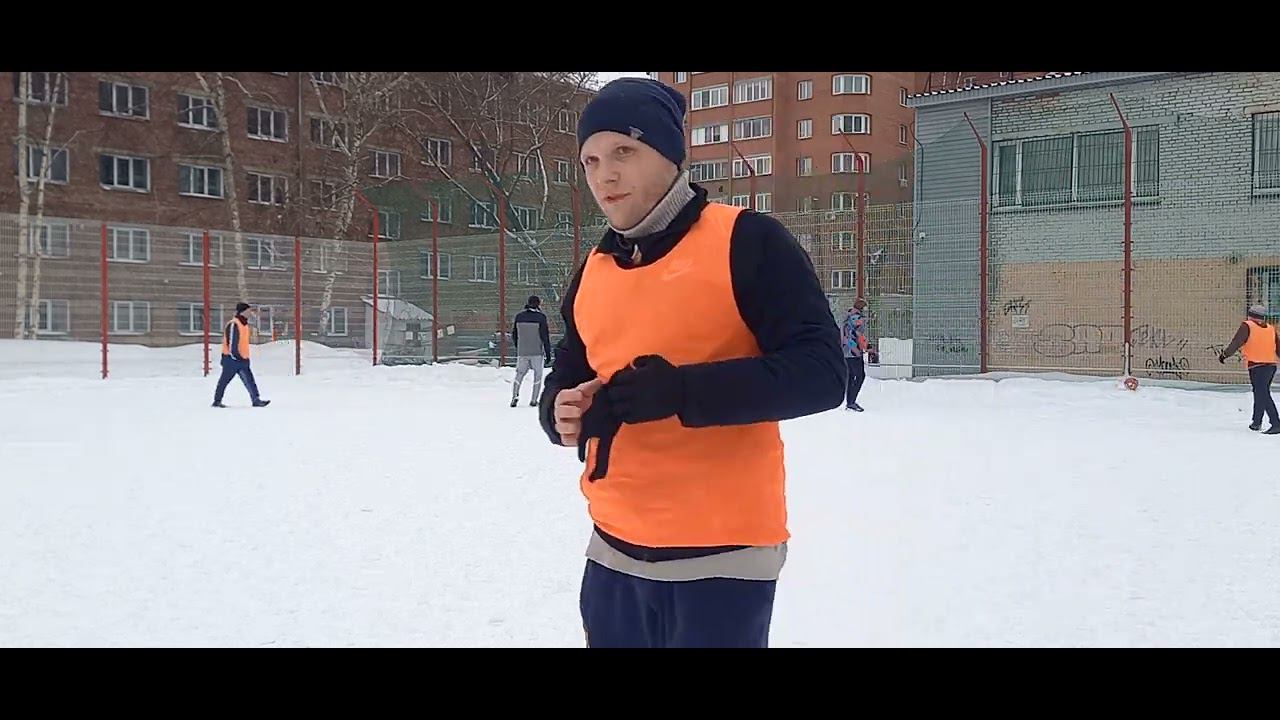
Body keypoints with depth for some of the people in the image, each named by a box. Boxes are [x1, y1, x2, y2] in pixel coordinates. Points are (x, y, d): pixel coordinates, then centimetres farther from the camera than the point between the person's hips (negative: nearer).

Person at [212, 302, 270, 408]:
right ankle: (217, 401, 13)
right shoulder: (233, 325, -16)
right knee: (225, 380, 2)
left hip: (242, 359, 9)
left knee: (249, 380, 1)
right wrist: (235, 356, -21)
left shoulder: (244, 324, 14)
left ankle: (256, 400, -2)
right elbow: (231, 342, -19)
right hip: (233, 358, -9)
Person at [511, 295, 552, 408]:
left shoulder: (519, 316, 2)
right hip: (537, 352, -3)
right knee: (537, 375, 9)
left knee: (519, 374, 15)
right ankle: (534, 400, 7)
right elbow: (545, 337, -9)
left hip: (522, 352, 3)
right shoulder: (541, 317, -10)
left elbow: (514, 335, 10)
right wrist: (548, 354, -2)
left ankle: (514, 397, 3)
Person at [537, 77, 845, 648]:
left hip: (721, 554, -5)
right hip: (615, 550, 6)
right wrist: (562, 412, -7)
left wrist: (677, 392, -25)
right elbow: (565, 380, 17)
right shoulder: (591, 273, 9)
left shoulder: (746, 242, -9)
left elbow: (820, 372, -15)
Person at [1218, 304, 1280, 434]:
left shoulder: (1247, 326, -3)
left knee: (1263, 395, -8)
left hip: (1257, 366, -7)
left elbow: (1236, 343, -7)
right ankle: (1256, 422, 29)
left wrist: (1224, 355, 3)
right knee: (1260, 393, 18)